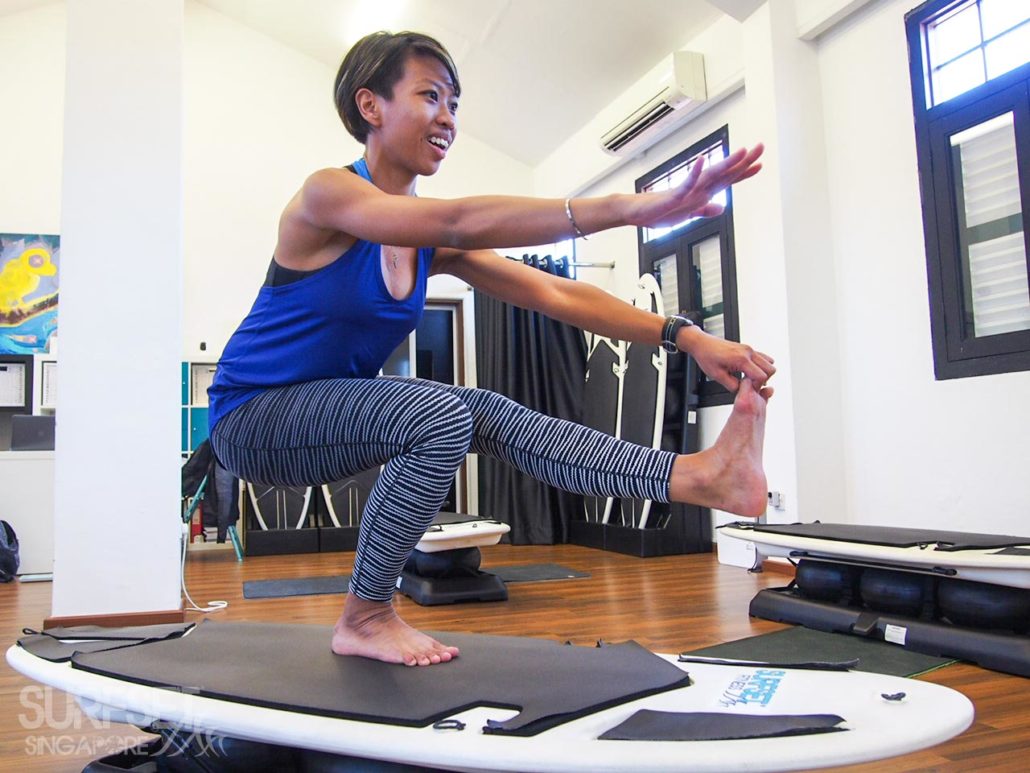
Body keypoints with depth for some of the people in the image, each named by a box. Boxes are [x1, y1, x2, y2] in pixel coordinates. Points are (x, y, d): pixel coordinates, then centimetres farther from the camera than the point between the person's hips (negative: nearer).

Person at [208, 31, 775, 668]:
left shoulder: (434, 244, 1)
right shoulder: (327, 194, -19)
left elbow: (556, 294, -7)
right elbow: (459, 221, -37)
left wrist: (686, 336, -18)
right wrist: (626, 208, -46)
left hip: (333, 412, 6)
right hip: (253, 417, -6)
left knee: (489, 415, -16)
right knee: (442, 416, -28)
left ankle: (696, 476, -22)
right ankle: (367, 617, -11)